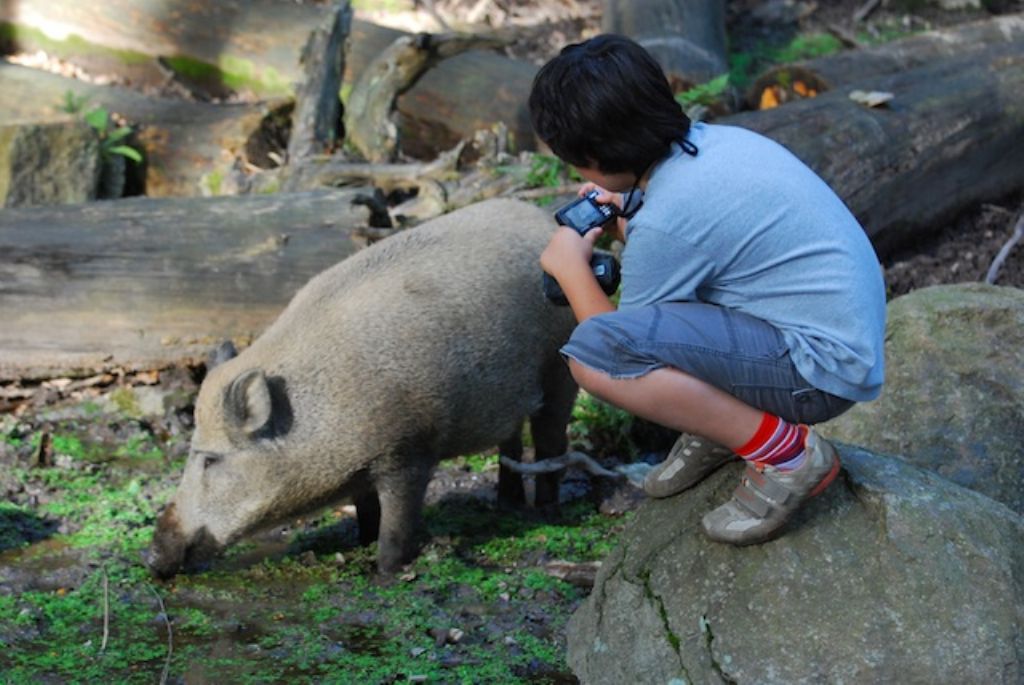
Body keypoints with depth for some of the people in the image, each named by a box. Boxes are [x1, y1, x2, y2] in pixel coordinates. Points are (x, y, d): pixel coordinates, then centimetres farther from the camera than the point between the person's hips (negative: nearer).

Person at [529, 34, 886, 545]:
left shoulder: (665, 221, -21)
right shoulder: (717, 139, 4)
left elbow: (614, 349, -8)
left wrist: (570, 267, 6)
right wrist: (626, 222, 13)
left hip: (820, 369, -10)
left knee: (591, 355, -24)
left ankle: (786, 453, -13)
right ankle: (724, 415, 15)